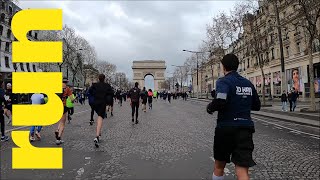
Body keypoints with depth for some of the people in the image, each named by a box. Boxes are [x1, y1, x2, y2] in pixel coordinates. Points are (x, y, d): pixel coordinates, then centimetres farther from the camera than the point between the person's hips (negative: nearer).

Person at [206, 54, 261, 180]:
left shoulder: (224, 81, -8)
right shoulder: (248, 83, 10)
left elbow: (220, 101, -27)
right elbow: (257, 106, 18)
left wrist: (209, 108, -7)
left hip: (226, 128, -4)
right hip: (246, 128, 4)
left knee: (219, 166, 19)